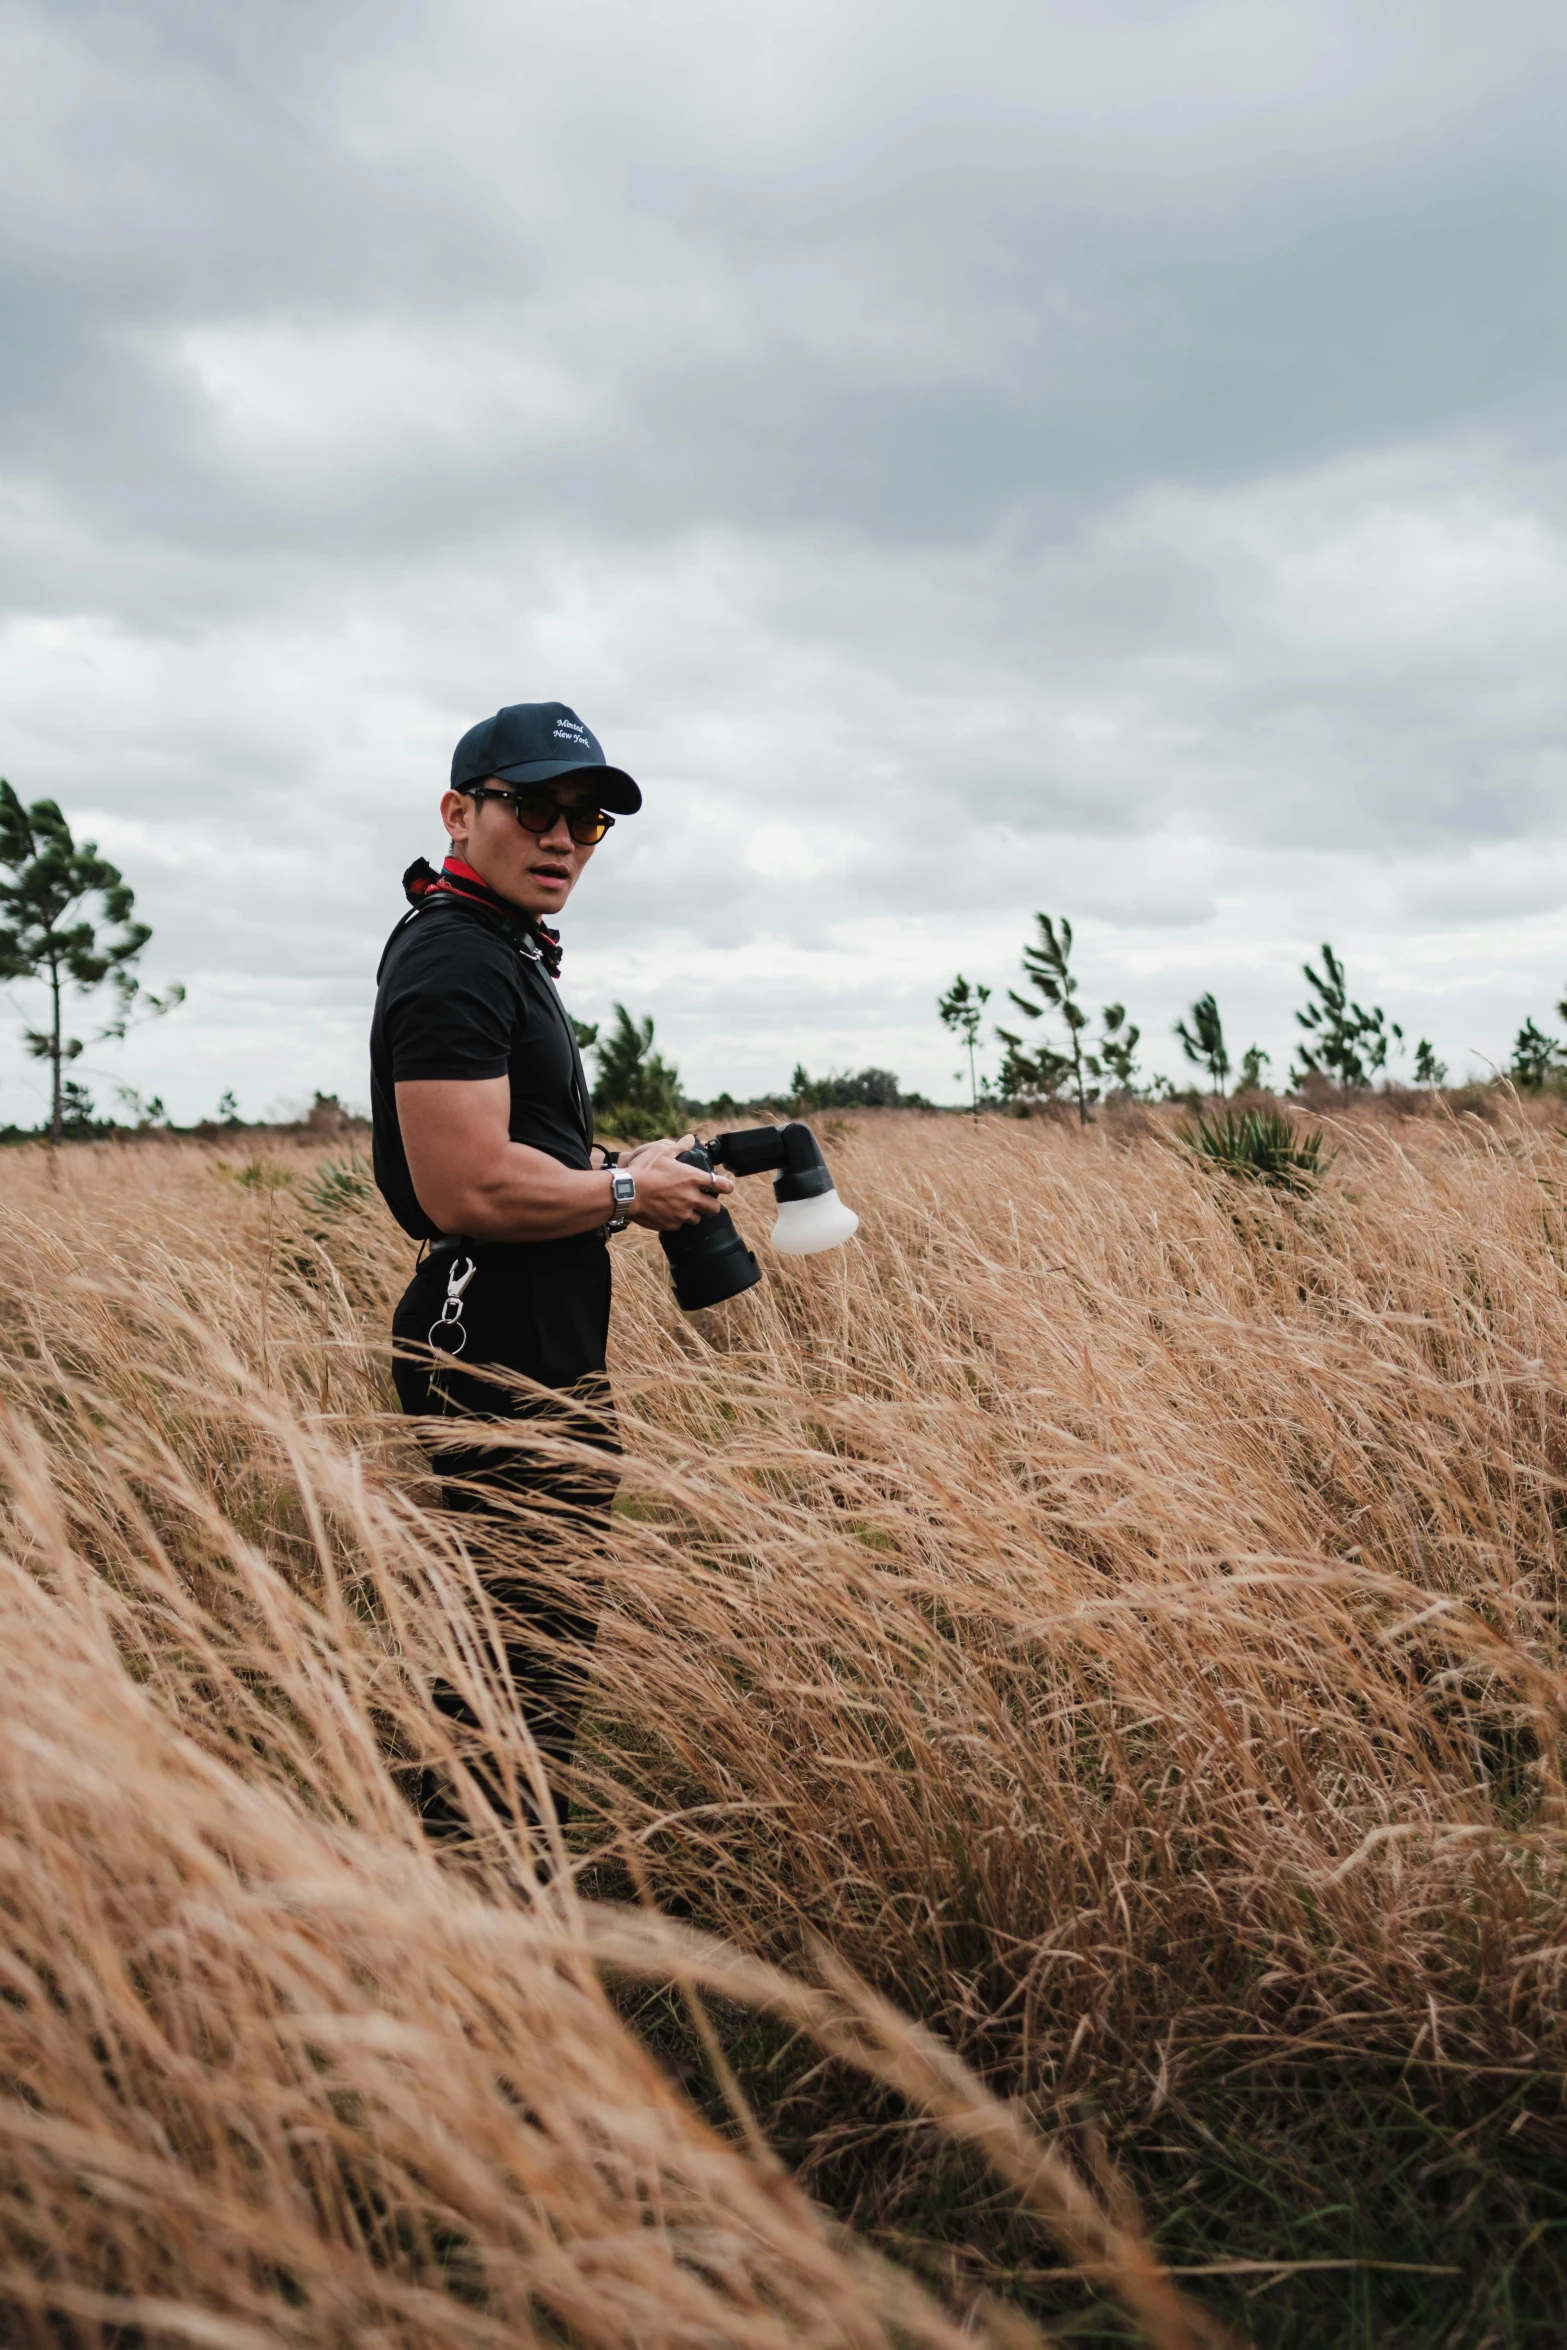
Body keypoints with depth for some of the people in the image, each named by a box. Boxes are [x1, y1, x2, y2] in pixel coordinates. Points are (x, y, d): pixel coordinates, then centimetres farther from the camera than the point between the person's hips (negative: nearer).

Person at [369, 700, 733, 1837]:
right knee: (528, 1668, -5)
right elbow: (467, 1189, -25)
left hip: (541, 1353, 12)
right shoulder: (452, 960, -15)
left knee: (529, 1654, 20)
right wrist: (626, 1193, -11)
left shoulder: (503, 948, 20)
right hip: (508, 1369, -12)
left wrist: (625, 1165, 15)